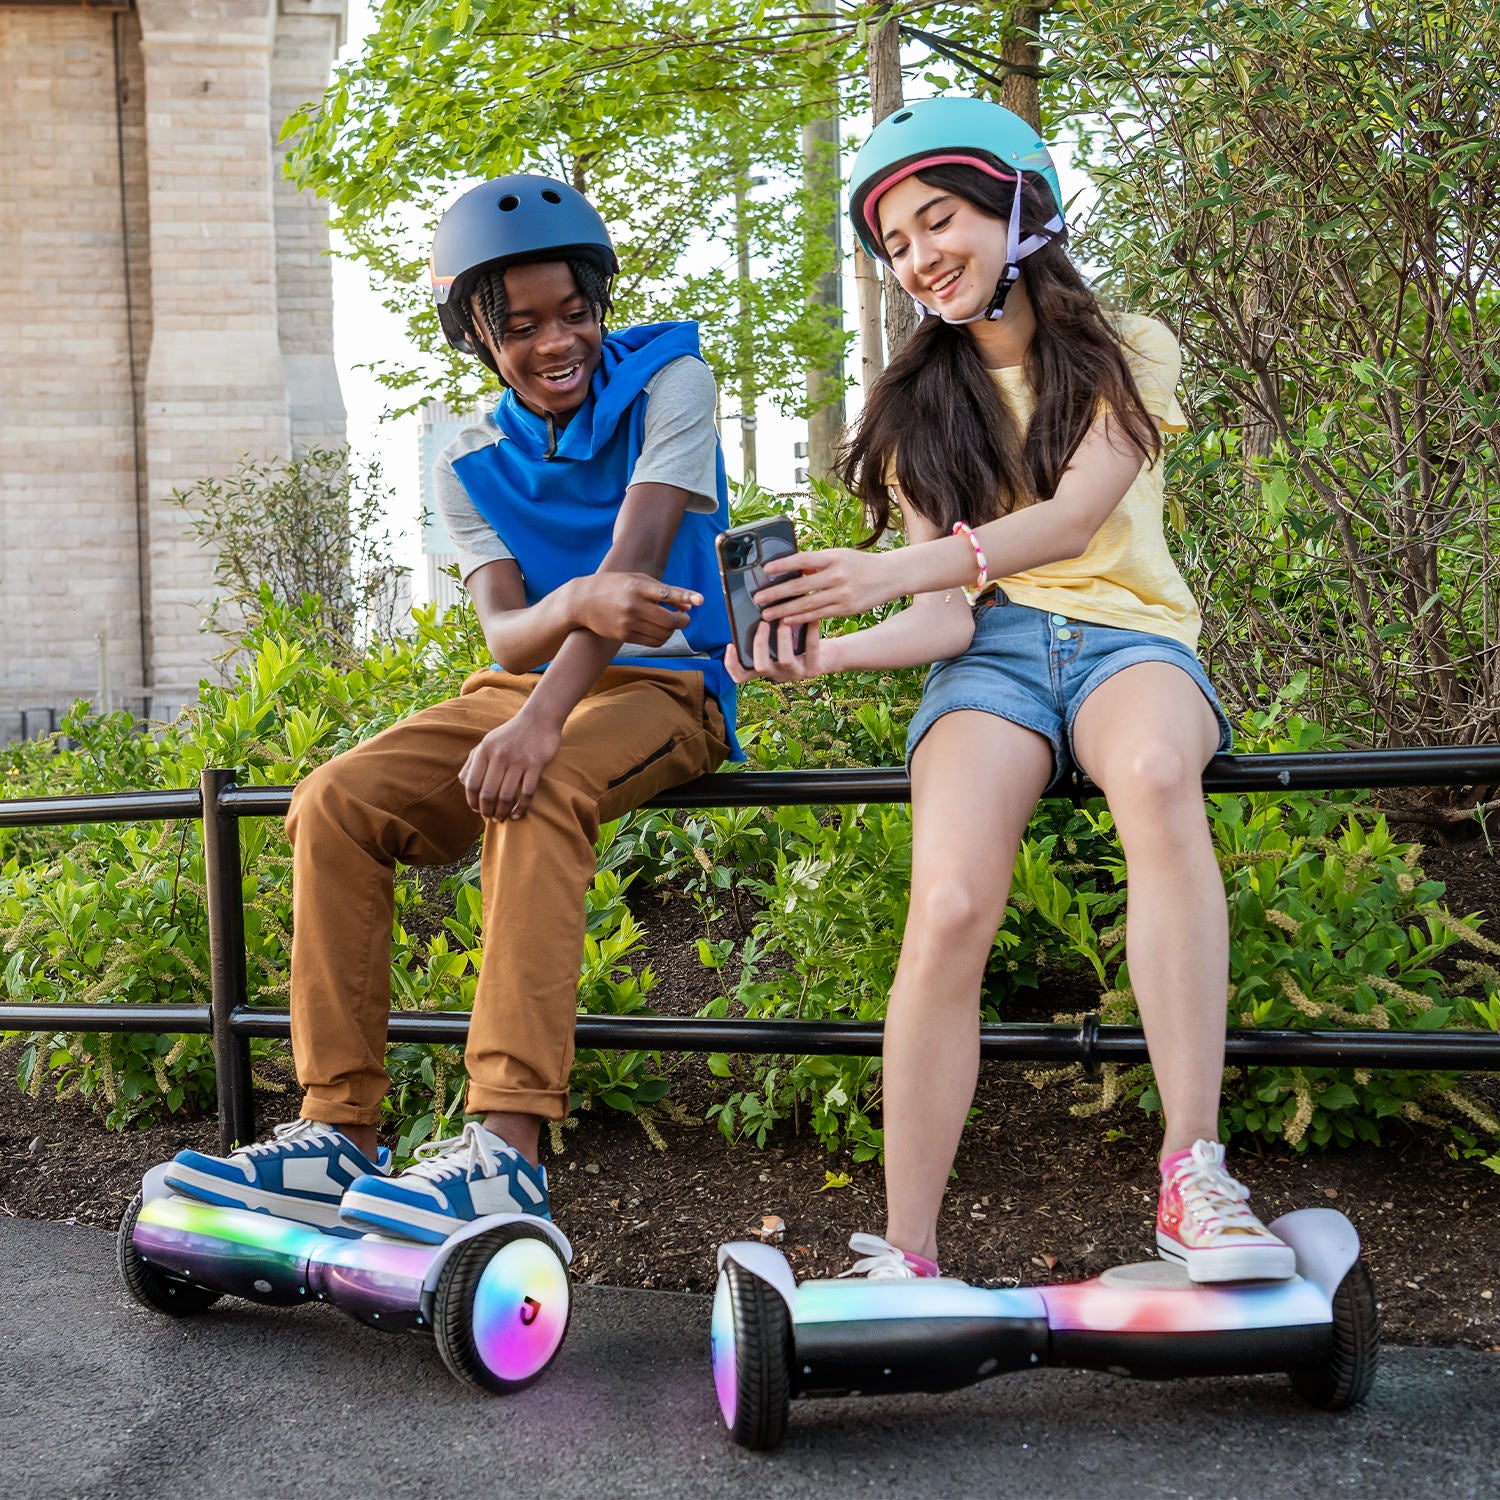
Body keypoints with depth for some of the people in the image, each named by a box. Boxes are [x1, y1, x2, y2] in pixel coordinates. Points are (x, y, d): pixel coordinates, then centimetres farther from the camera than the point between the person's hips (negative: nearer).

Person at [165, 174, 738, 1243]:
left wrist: (541, 718, -37)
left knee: (538, 790, -38)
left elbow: (635, 562, -22)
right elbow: (503, 633, -11)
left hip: (661, 687, -5)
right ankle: (340, 1137, -20)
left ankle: (510, 1155, -46)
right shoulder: (471, 464, 5)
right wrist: (575, 604, -38)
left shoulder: (667, 384, -7)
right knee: (336, 803, -19)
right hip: (523, 686, 5)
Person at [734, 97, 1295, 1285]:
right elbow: (948, 616, 4)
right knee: (950, 909, -30)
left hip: (1125, 631, -1)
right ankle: (905, 1257, -25)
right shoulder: (921, 408, 15)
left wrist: (894, 571, -27)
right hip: (989, 653, 2)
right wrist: (829, 652, -18)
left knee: (1155, 769, -41)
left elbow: (1074, 517, -11)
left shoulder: (1127, 353, 8)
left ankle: (1194, 1176, -39)